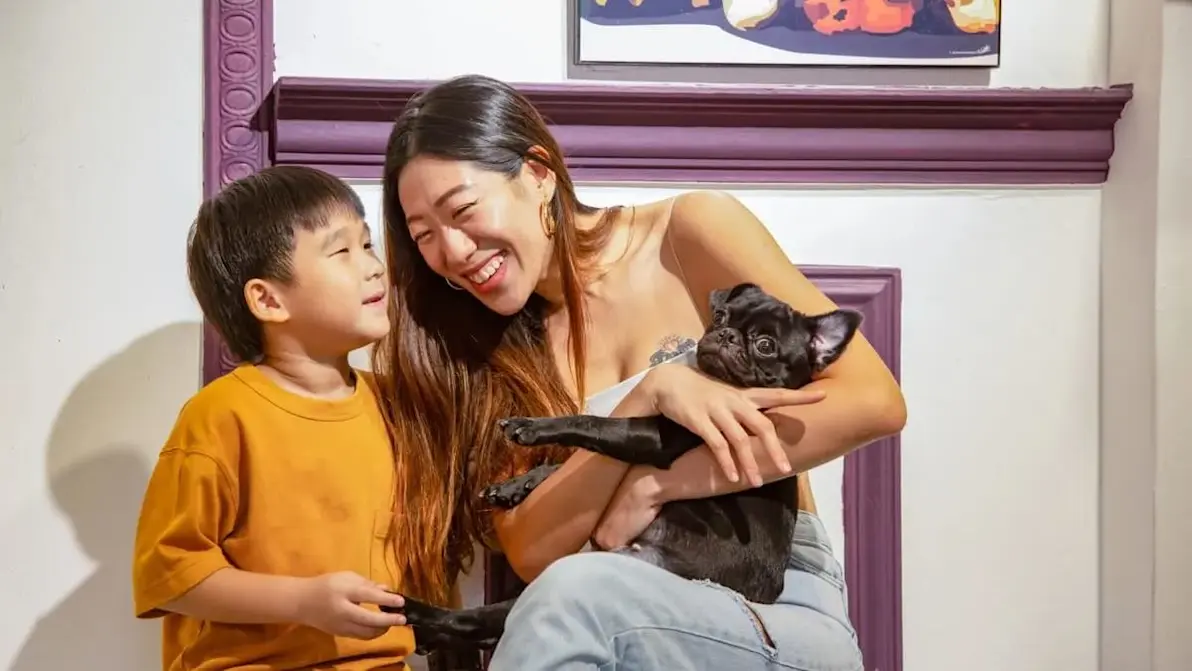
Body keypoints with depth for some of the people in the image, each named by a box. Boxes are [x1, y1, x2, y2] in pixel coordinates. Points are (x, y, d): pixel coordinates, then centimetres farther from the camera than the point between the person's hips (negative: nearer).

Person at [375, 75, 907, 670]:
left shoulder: (692, 233, -3)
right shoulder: (493, 351, 6)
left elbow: (874, 400, -10)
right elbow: (532, 554, -6)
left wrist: (656, 484, -14)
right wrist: (651, 395, -18)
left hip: (786, 616, -2)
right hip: (634, 621, 2)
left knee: (574, 593, -31)